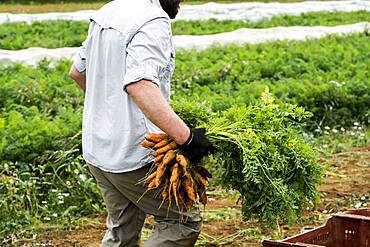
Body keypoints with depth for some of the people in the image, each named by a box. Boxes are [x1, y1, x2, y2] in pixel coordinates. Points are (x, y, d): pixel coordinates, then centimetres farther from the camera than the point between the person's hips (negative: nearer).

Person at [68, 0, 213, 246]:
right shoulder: (153, 21, -18)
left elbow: (77, 71, 20)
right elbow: (140, 84, -33)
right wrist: (186, 137, -35)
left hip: (97, 150, 9)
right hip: (134, 156, -9)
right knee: (185, 222, 6)